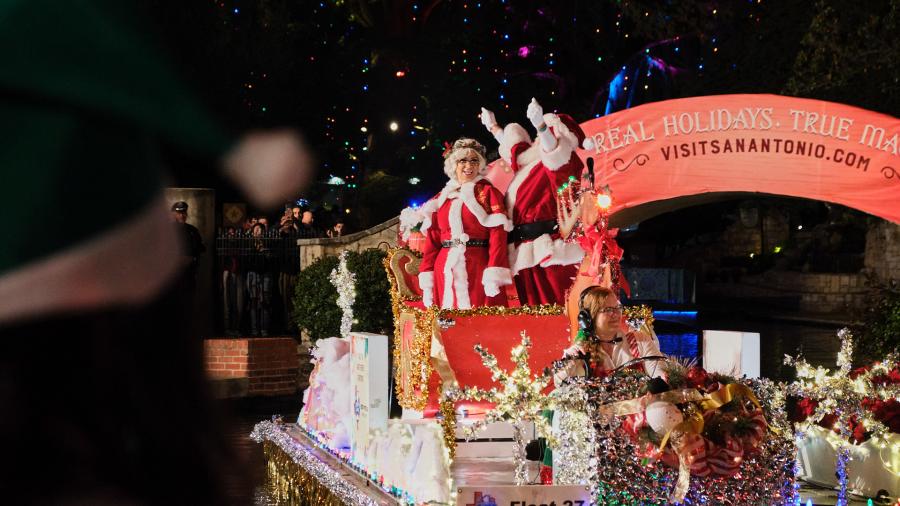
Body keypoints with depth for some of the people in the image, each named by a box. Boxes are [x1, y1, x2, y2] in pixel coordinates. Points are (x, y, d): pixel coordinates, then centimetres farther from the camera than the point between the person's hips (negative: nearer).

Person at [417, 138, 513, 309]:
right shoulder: (440, 199, 15)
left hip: (478, 269, -3)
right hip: (446, 272, 3)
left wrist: (494, 276, -17)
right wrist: (427, 281, 3)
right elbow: (432, 241, 12)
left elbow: (497, 234, -5)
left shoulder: (488, 192, 5)